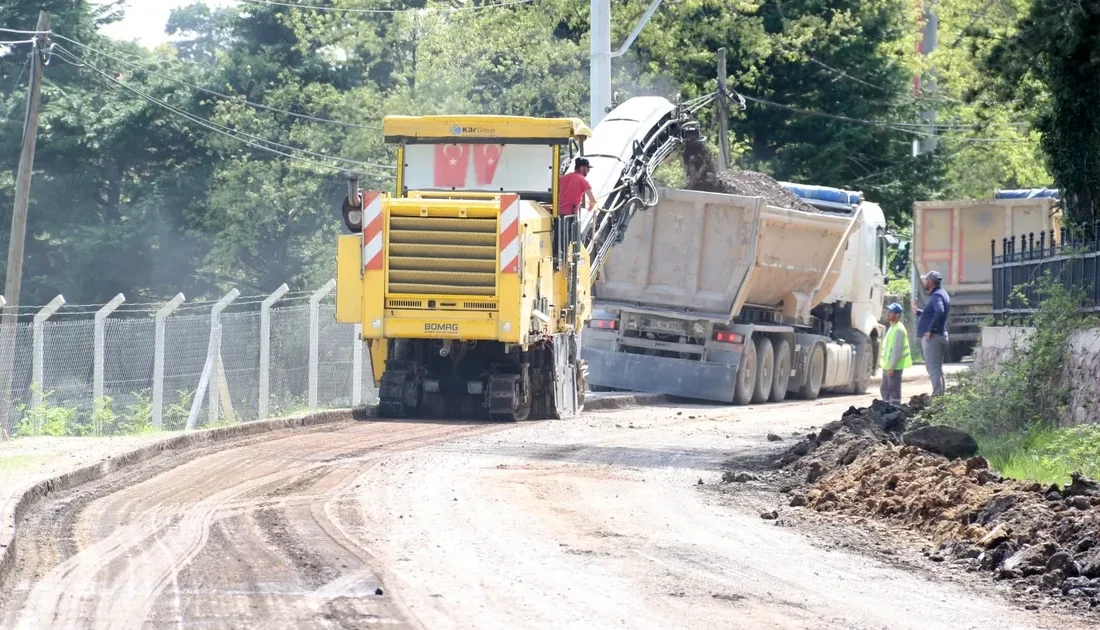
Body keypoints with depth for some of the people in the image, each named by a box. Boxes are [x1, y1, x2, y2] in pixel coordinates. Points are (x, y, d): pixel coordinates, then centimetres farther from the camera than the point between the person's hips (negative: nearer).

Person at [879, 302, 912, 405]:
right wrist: (882, 361, 21)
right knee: (884, 389, 15)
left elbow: (897, 350, -22)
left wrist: (891, 367, -24)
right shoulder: (891, 328, 16)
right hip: (888, 365, 11)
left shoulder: (899, 329, -16)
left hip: (894, 366, -11)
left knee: (894, 390, -7)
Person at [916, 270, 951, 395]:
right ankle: (941, 393, 19)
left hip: (932, 337, -11)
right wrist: (918, 311, 22)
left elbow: (940, 312, -33)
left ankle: (937, 393, -15)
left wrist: (930, 330, -27)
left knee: (933, 368, -11)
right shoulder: (941, 294, 18)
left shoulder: (937, 296, -14)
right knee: (937, 368, 16)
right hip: (940, 336, 11)